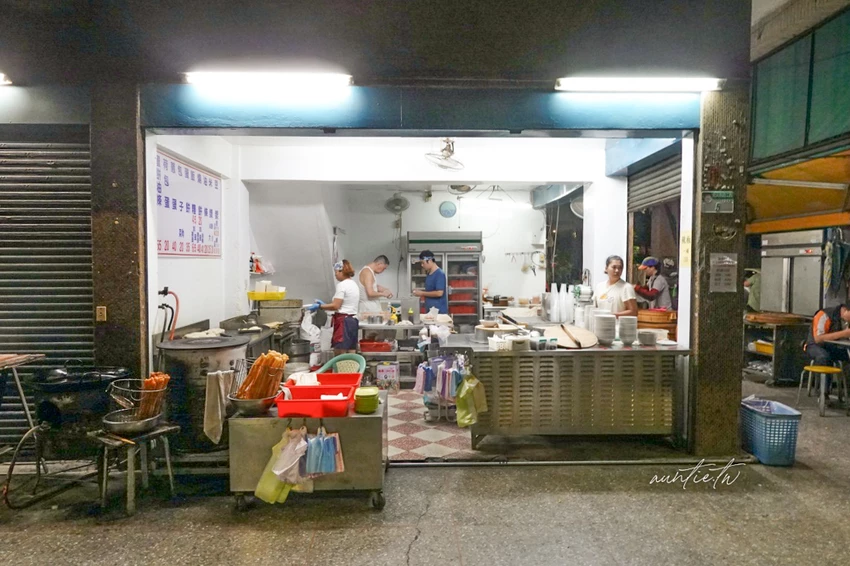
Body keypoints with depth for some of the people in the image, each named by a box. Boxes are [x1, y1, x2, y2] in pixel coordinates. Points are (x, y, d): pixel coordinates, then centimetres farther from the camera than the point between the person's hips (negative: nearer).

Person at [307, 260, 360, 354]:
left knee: (339, 354, -6)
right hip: (353, 320, 10)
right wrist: (324, 304, 17)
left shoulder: (342, 285, -11)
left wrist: (319, 306, -4)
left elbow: (335, 306, -15)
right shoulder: (353, 284, 17)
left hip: (344, 321, -10)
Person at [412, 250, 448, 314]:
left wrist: (422, 293, -12)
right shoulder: (429, 274, 12)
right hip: (429, 311, 8)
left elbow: (439, 293, -20)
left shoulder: (440, 274, -13)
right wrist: (420, 291, 5)